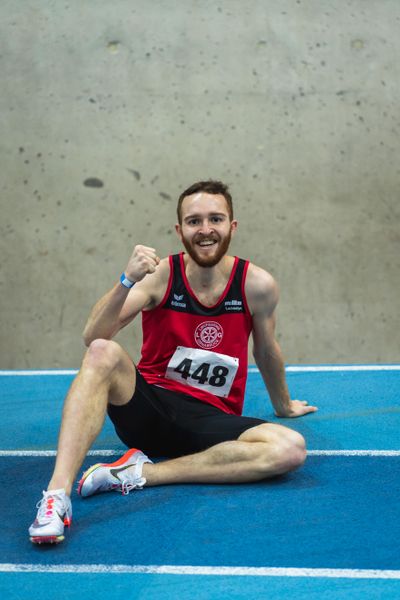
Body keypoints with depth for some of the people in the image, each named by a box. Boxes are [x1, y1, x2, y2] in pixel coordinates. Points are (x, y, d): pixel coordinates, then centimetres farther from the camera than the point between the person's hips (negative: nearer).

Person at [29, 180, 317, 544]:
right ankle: (58, 492, -40)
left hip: (211, 421, 1)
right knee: (103, 353, -31)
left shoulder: (257, 285, -7)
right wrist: (128, 281, -34)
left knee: (292, 449, -27)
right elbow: (92, 337, -20)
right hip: (147, 408, -1)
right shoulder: (161, 275, -9)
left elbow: (267, 353, 12)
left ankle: (139, 473, -25)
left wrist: (284, 406, 26)